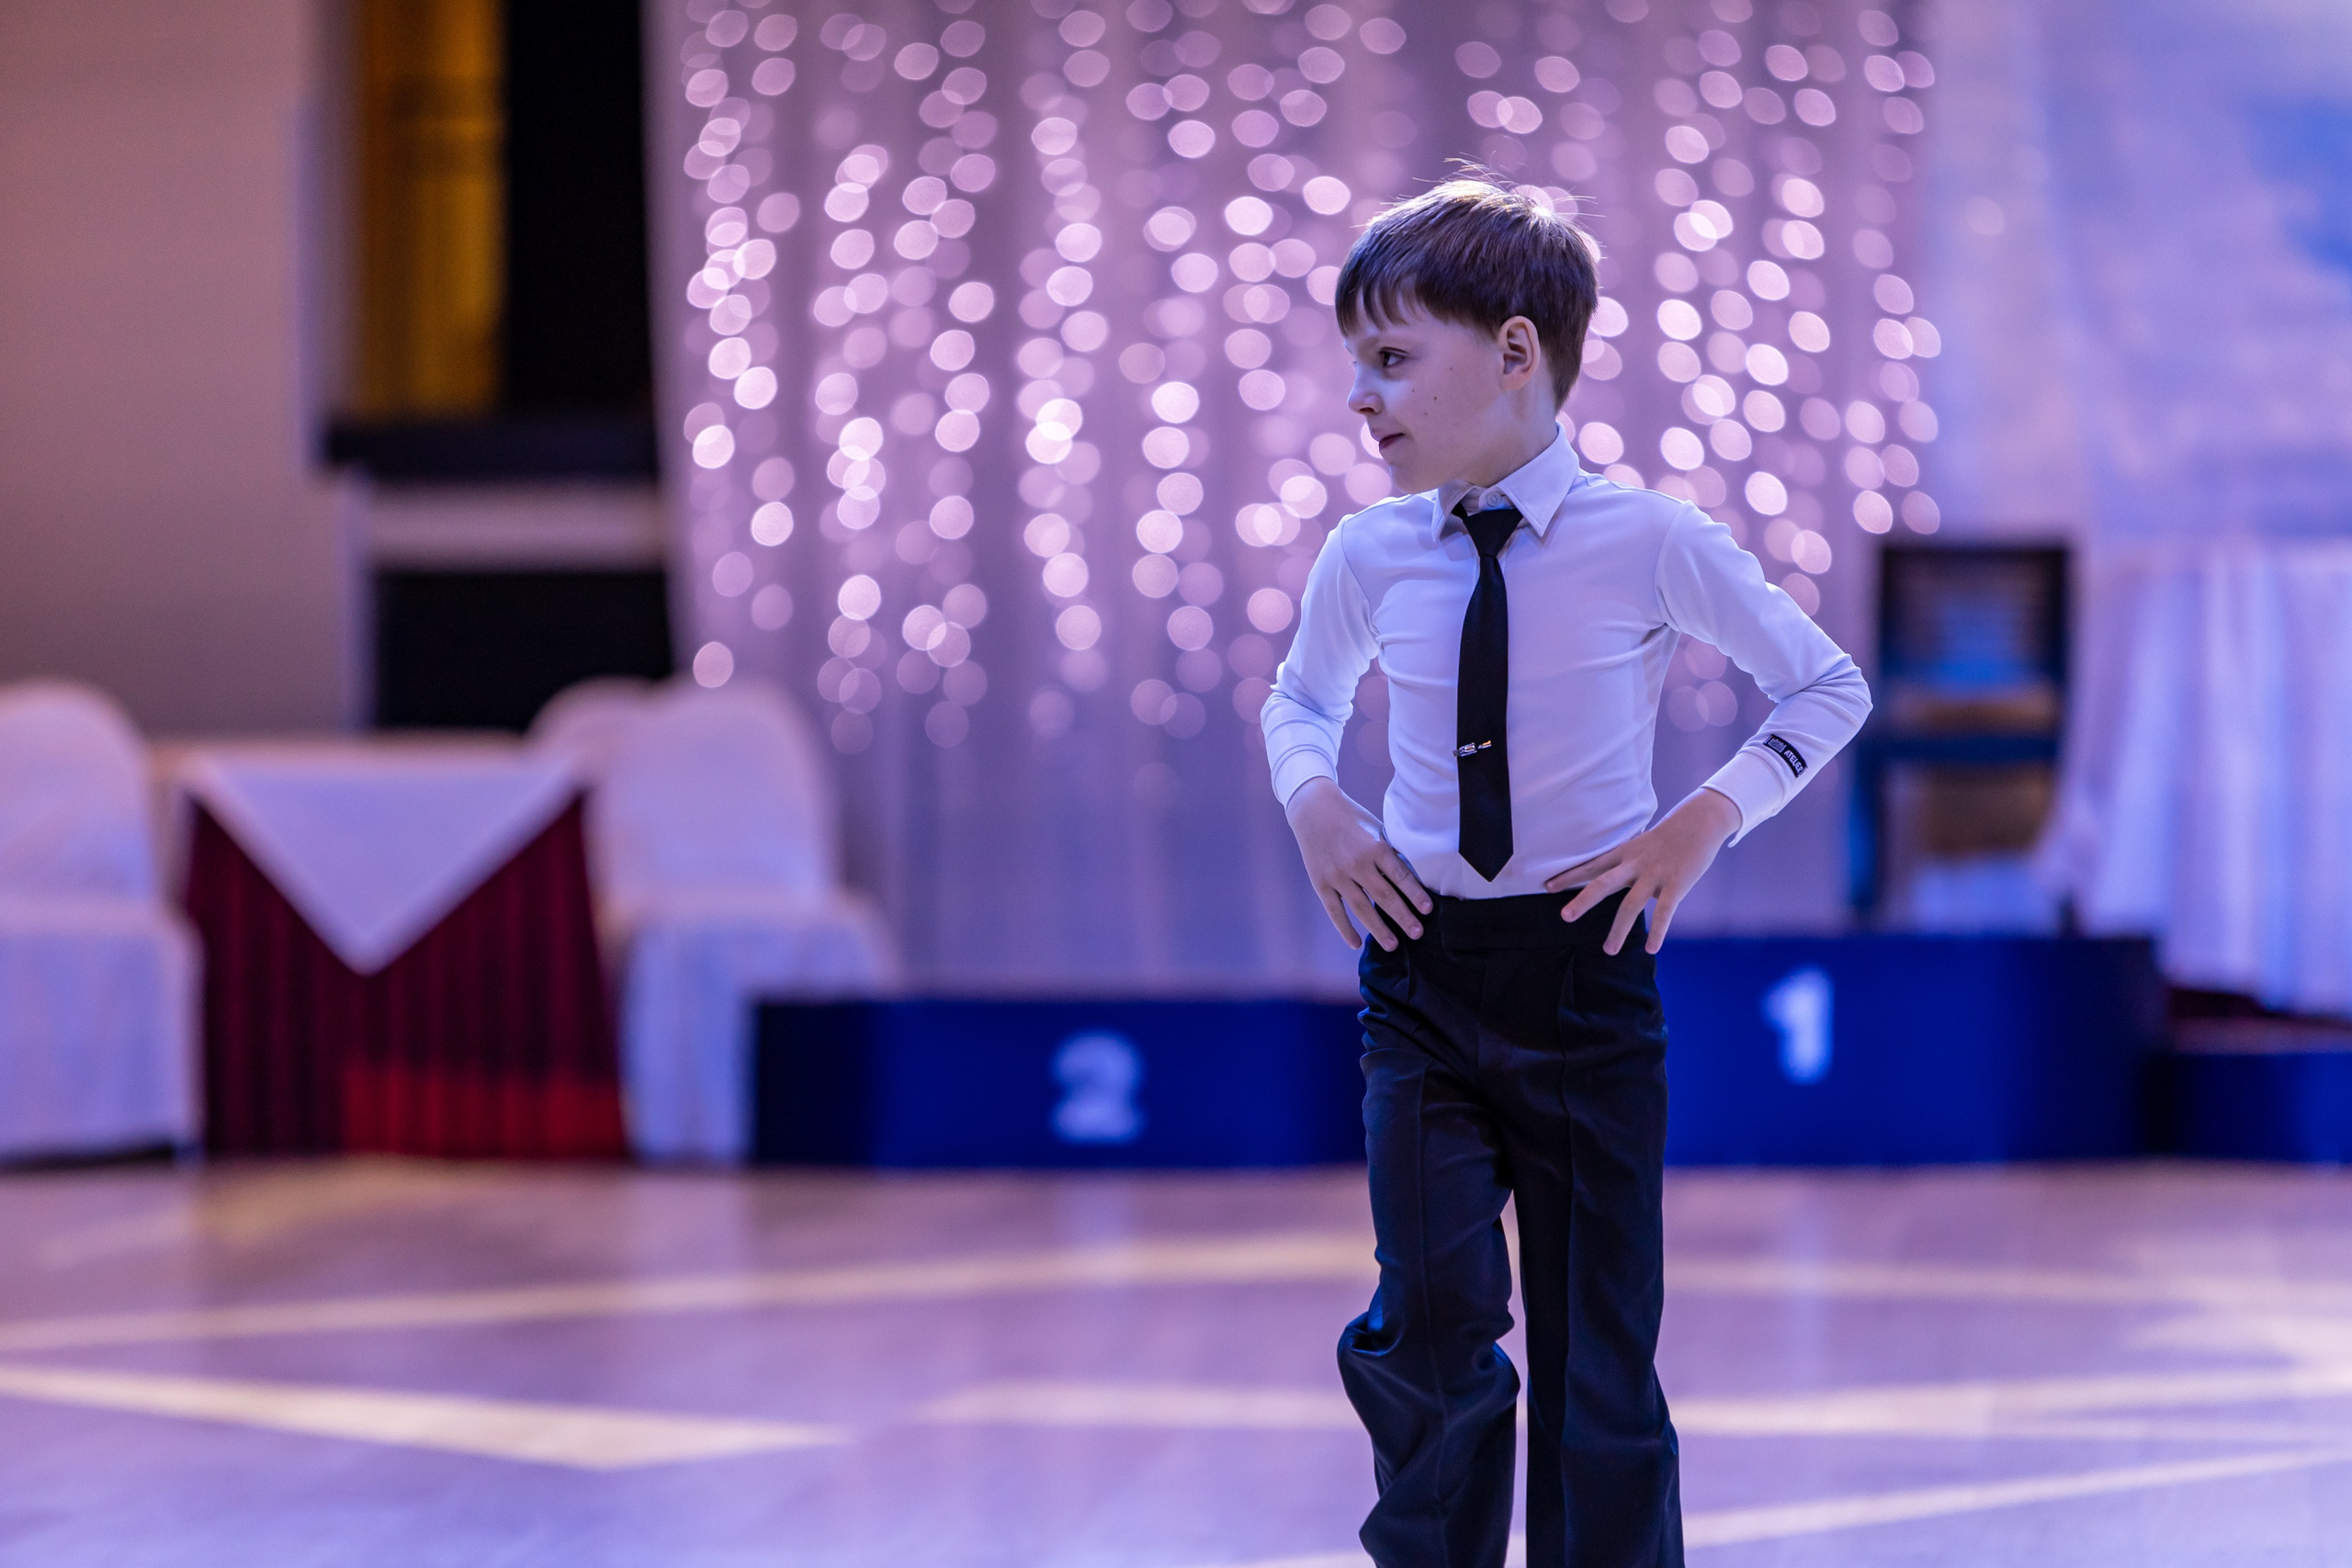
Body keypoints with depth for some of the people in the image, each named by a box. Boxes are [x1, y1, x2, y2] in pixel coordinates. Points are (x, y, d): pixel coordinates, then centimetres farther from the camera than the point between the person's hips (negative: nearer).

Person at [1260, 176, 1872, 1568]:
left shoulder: (1652, 545, -9)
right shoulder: (1368, 560, 0)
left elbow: (1831, 687, 4)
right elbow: (1302, 697, 21)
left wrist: (1704, 821, -9)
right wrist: (1316, 802, 1)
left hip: (1586, 972, -2)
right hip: (1420, 976, 2)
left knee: (1601, 1355, 4)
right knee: (1435, 1323, -10)